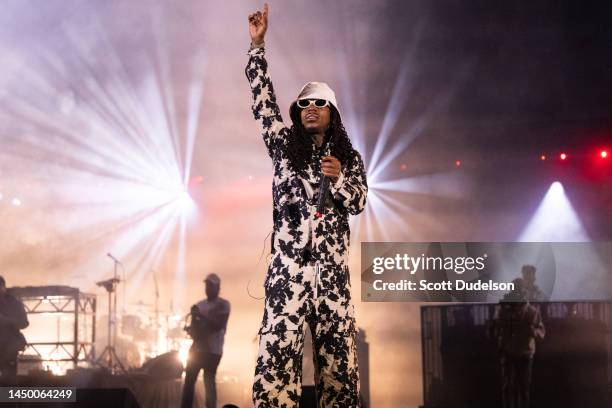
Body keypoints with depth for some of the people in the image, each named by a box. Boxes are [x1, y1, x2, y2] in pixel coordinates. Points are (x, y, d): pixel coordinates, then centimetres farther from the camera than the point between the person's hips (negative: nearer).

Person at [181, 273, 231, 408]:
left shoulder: (223, 304, -2)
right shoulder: (199, 305, 15)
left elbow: (219, 325, -14)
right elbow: (193, 327, 17)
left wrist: (202, 316, -20)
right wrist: (192, 330, -6)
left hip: (213, 350, -6)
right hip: (197, 348, 6)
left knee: (209, 383, -8)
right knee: (188, 381, 2)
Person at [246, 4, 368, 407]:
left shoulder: (349, 158, 13)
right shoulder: (285, 147, 11)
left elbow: (359, 202, 6)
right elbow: (264, 102, 5)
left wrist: (339, 179, -15)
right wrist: (257, 44, 1)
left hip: (332, 268, 2)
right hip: (288, 265, -1)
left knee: (339, 357, 1)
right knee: (277, 355, -11)